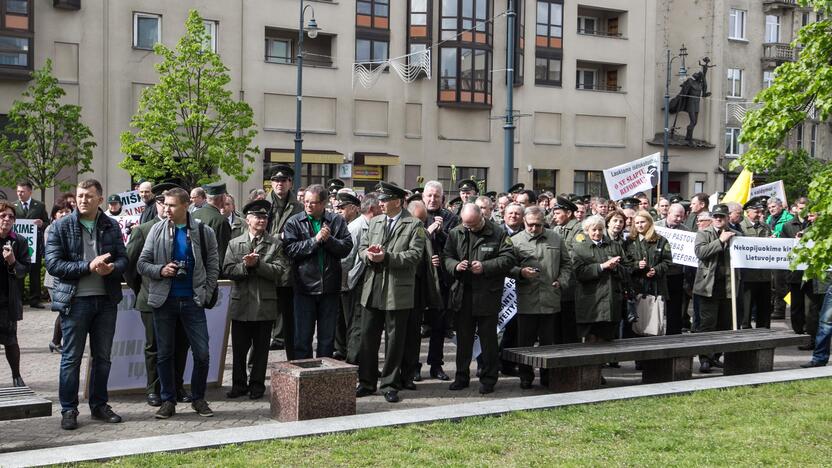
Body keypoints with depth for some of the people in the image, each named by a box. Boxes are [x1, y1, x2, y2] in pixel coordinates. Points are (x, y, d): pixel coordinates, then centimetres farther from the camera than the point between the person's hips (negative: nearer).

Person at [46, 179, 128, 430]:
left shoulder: (111, 226, 7)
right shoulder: (62, 226, -2)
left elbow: (123, 258, 7)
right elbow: (53, 263, -9)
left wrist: (111, 267, -16)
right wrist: (89, 266, -17)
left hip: (106, 300, 3)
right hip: (75, 300, -3)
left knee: (102, 357, 12)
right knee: (71, 358, 3)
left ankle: (99, 405, 25)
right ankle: (68, 410, 14)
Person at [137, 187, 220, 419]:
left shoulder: (203, 232, 0)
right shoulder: (157, 230, 2)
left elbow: (213, 266, 5)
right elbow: (142, 263, 4)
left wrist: (206, 294, -2)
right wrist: (160, 270, -14)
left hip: (192, 300, -1)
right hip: (164, 301, 1)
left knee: (202, 353, -2)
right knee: (164, 354, 6)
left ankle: (198, 398, 16)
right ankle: (168, 401, 18)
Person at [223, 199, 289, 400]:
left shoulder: (276, 244, 4)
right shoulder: (234, 244, 9)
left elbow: (279, 270, -8)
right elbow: (228, 270, -1)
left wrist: (256, 264, -16)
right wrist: (246, 265, -16)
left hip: (265, 305, -1)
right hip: (241, 304, 1)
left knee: (261, 349, 5)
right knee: (239, 348, 7)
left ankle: (257, 385, 15)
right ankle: (239, 384, 18)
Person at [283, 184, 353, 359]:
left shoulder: (337, 221, 3)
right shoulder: (294, 222, 0)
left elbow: (347, 247, -4)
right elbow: (290, 249, -12)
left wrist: (329, 239, -17)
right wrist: (315, 240, -15)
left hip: (330, 287, 1)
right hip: (304, 286, -1)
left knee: (327, 338, 11)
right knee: (302, 337, 5)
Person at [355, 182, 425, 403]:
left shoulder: (414, 225, -3)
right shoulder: (374, 222, 14)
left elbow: (414, 255, -12)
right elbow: (362, 248, 13)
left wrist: (386, 257, -19)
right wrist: (368, 254, -10)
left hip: (398, 292, -5)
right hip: (372, 290, 5)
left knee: (395, 339, 4)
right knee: (368, 337, 9)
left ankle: (390, 385, 14)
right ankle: (366, 382, 20)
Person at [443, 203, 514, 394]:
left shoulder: (498, 234, -4)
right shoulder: (455, 234, 6)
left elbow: (508, 258, -7)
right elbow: (446, 257, 7)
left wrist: (485, 267, -17)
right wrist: (455, 266, -15)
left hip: (488, 294, -3)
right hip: (463, 293, 3)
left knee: (488, 338, 4)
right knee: (463, 337, 11)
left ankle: (488, 379, 14)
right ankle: (461, 377, 22)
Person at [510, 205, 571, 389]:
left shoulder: (556, 239, 10)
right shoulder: (516, 241, 2)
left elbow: (566, 264, 17)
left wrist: (561, 281, 3)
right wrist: (520, 272, -17)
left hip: (551, 299, 2)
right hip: (526, 301, -2)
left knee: (548, 342, 8)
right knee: (525, 341, 3)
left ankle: (547, 375, 19)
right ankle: (526, 377, 14)